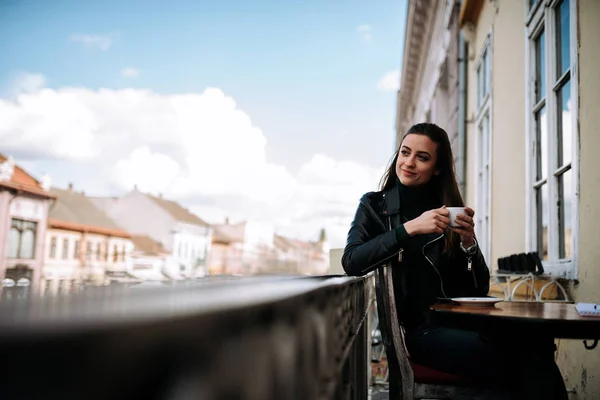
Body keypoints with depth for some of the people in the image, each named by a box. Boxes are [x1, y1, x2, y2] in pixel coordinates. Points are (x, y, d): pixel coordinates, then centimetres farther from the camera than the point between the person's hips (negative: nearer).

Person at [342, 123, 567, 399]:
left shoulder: (451, 211, 12)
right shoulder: (374, 205, 6)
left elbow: (479, 290, 11)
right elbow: (351, 262, -13)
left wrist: (469, 243, -8)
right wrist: (409, 228, -19)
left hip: (458, 319, 3)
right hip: (415, 327, -3)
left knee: (535, 343, -29)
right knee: (525, 361, -27)